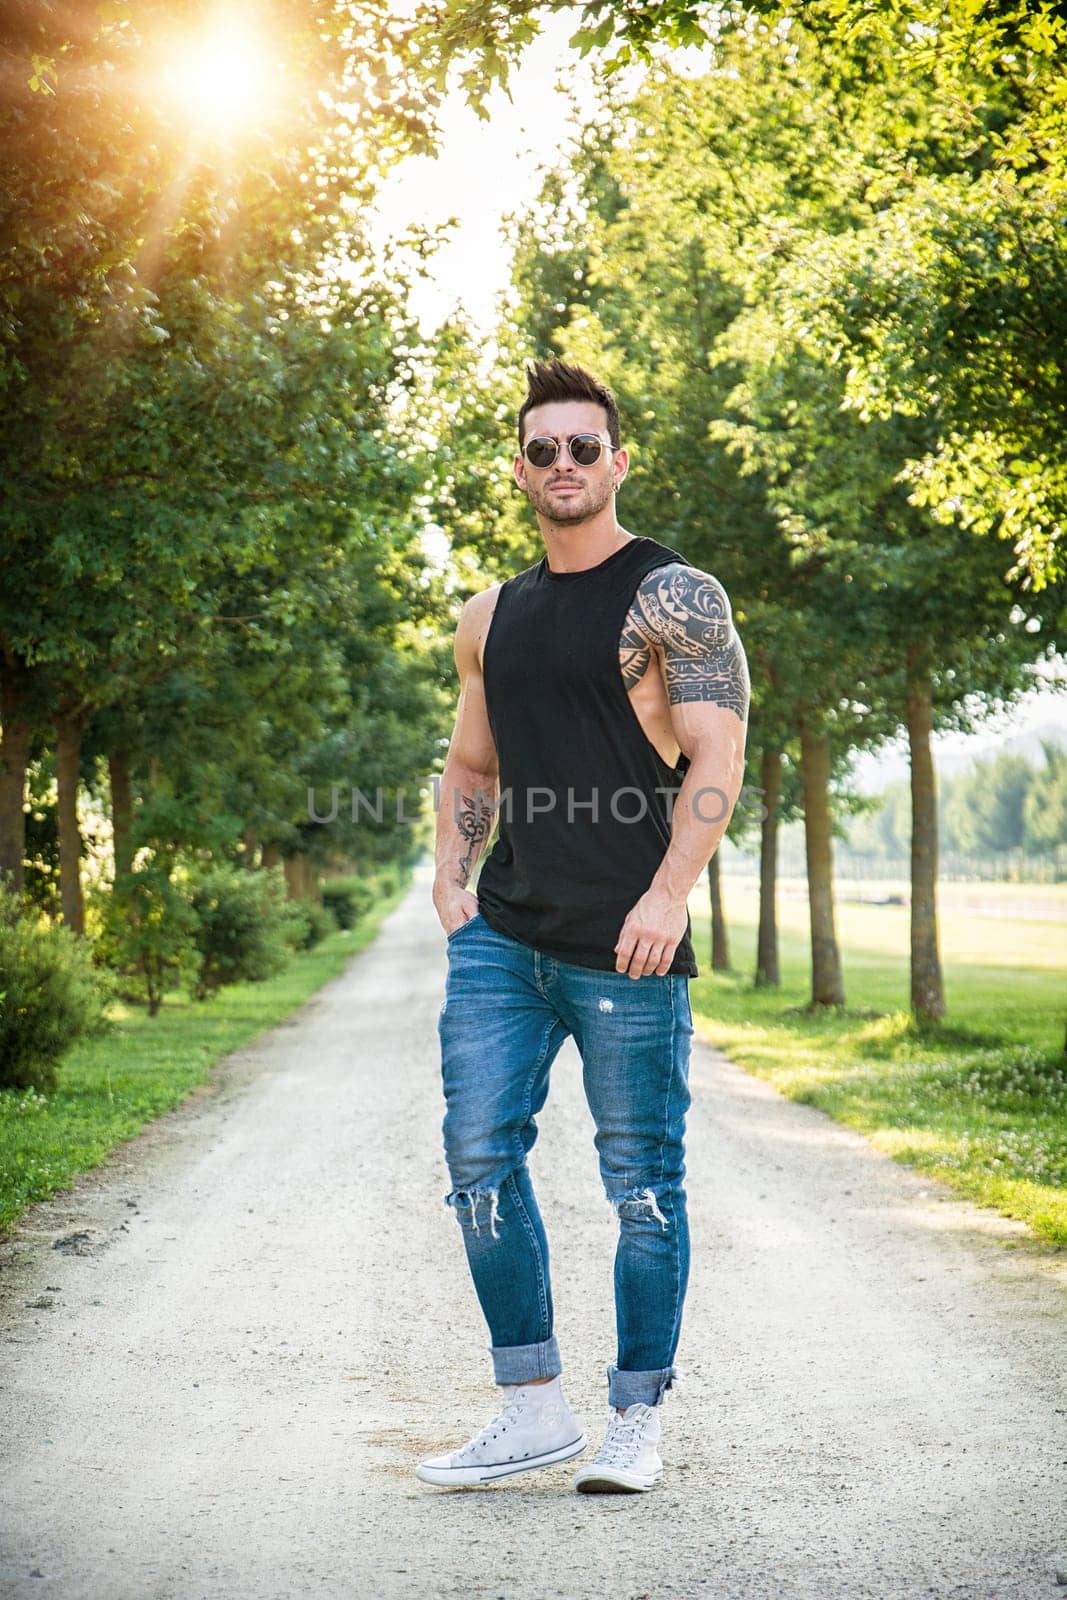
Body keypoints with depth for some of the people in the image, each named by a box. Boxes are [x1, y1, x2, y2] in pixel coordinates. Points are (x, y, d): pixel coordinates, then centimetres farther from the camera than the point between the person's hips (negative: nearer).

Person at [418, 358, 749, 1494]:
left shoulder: (673, 598, -2)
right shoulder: (491, 619, 16)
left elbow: (718, 755, -10)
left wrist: (668, 894, -20)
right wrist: (451, 880, 8)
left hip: (626, 943, -6)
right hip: (502, 935, 6)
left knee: (642, 1181, 2)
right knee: (481, 1156, 1)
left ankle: (636, 1424, 13)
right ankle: (534, 1413, 12)